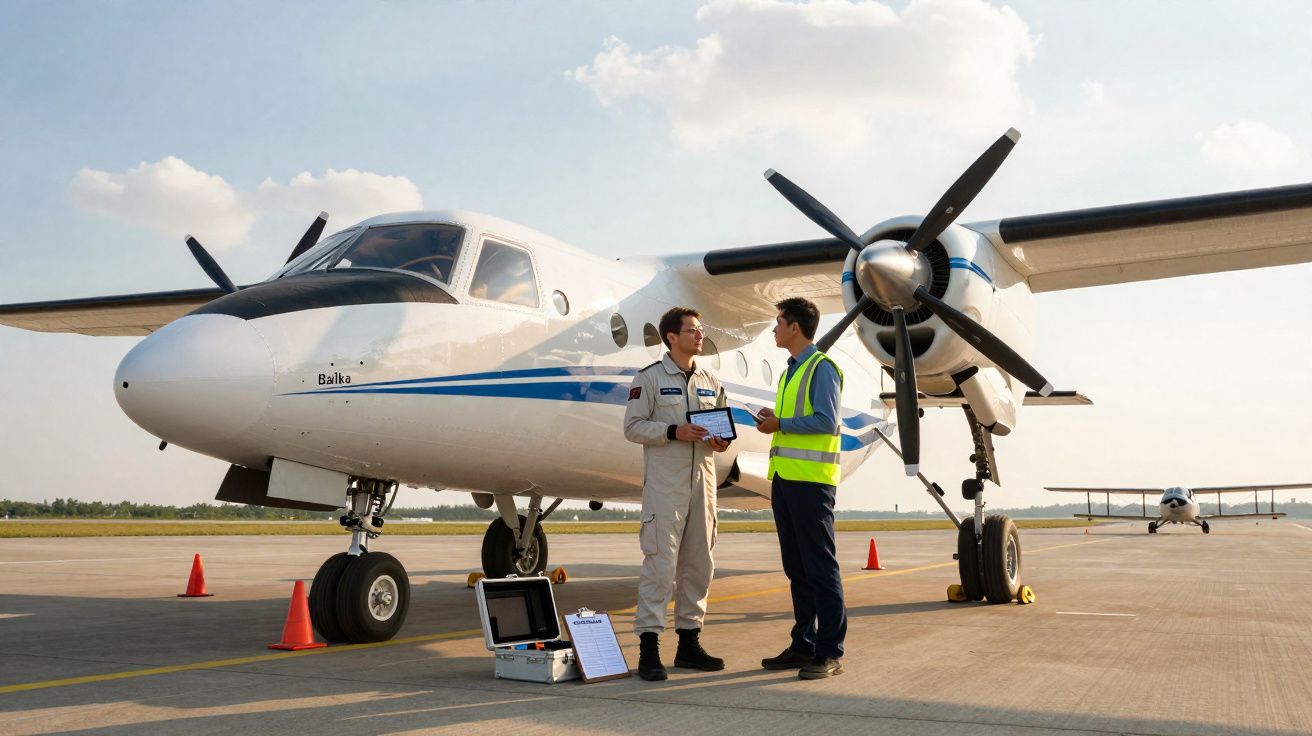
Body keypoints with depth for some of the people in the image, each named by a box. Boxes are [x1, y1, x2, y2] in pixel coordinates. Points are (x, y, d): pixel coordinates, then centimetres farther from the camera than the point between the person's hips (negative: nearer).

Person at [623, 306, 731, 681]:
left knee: (699, 563, 9)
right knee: (660, 562, -9)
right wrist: (674, 432, -18)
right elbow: (632, 426, -6)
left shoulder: (711, 382, 15)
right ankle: (649, 648, -6)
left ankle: (689, 642, 20)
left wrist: (721, 441, -2)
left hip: (703, 479, 6)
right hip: (665, 483, -6)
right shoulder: (649, 377, -2)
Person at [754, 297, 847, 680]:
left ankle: (830, 653, -1)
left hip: (811, 480, -9)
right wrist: (771, 420, 7)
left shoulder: (822, 367, -6)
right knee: (797, 568, 11)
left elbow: (826, 422, -16)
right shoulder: (790, 371, 21)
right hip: (785, 477, 9)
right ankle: (803, 645, 18)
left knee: (820, 568, -6)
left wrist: (780, 424, -9)